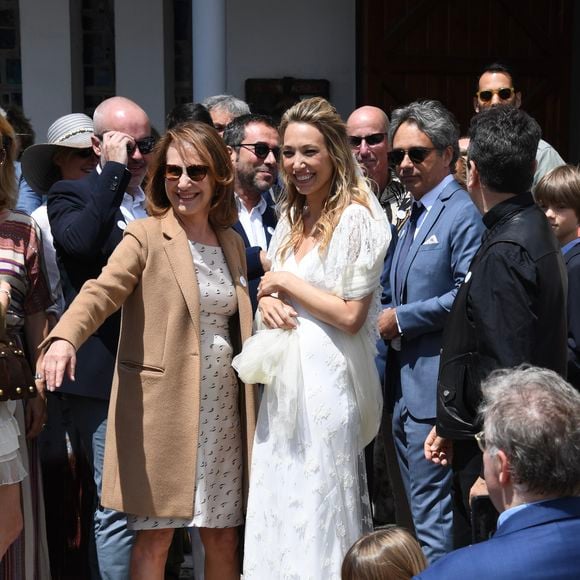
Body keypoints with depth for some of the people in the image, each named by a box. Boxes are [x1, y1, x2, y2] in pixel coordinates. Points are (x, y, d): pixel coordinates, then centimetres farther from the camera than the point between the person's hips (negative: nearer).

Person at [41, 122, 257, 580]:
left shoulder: (232, 243, 13)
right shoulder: (146, 236, -4)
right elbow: (102, 290, -22)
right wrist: (65, 337, -38)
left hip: (223, 406, 5)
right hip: (162, 408, -5)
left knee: (224, 539, 10)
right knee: (155, 539, -2)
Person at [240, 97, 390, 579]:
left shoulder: (357, 218, -11)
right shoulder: (292, 218, 13)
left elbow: (351, 315, -16)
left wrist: (287, 282, -9)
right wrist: (268, 301, -2)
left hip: (326, 376, -7)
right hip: (285, 375, 7)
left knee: (320, 506, 0)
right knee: (280, 504, 10)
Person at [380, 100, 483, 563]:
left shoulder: (463, 213, -11)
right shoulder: (413, 216, 18)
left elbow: (466, 295, -21)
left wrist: (401, 318, -14)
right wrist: (386, 320, 8)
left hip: (434, 386, -10)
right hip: (404, 386, 10)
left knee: (432, 512, -6)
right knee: (418, 506, 16)